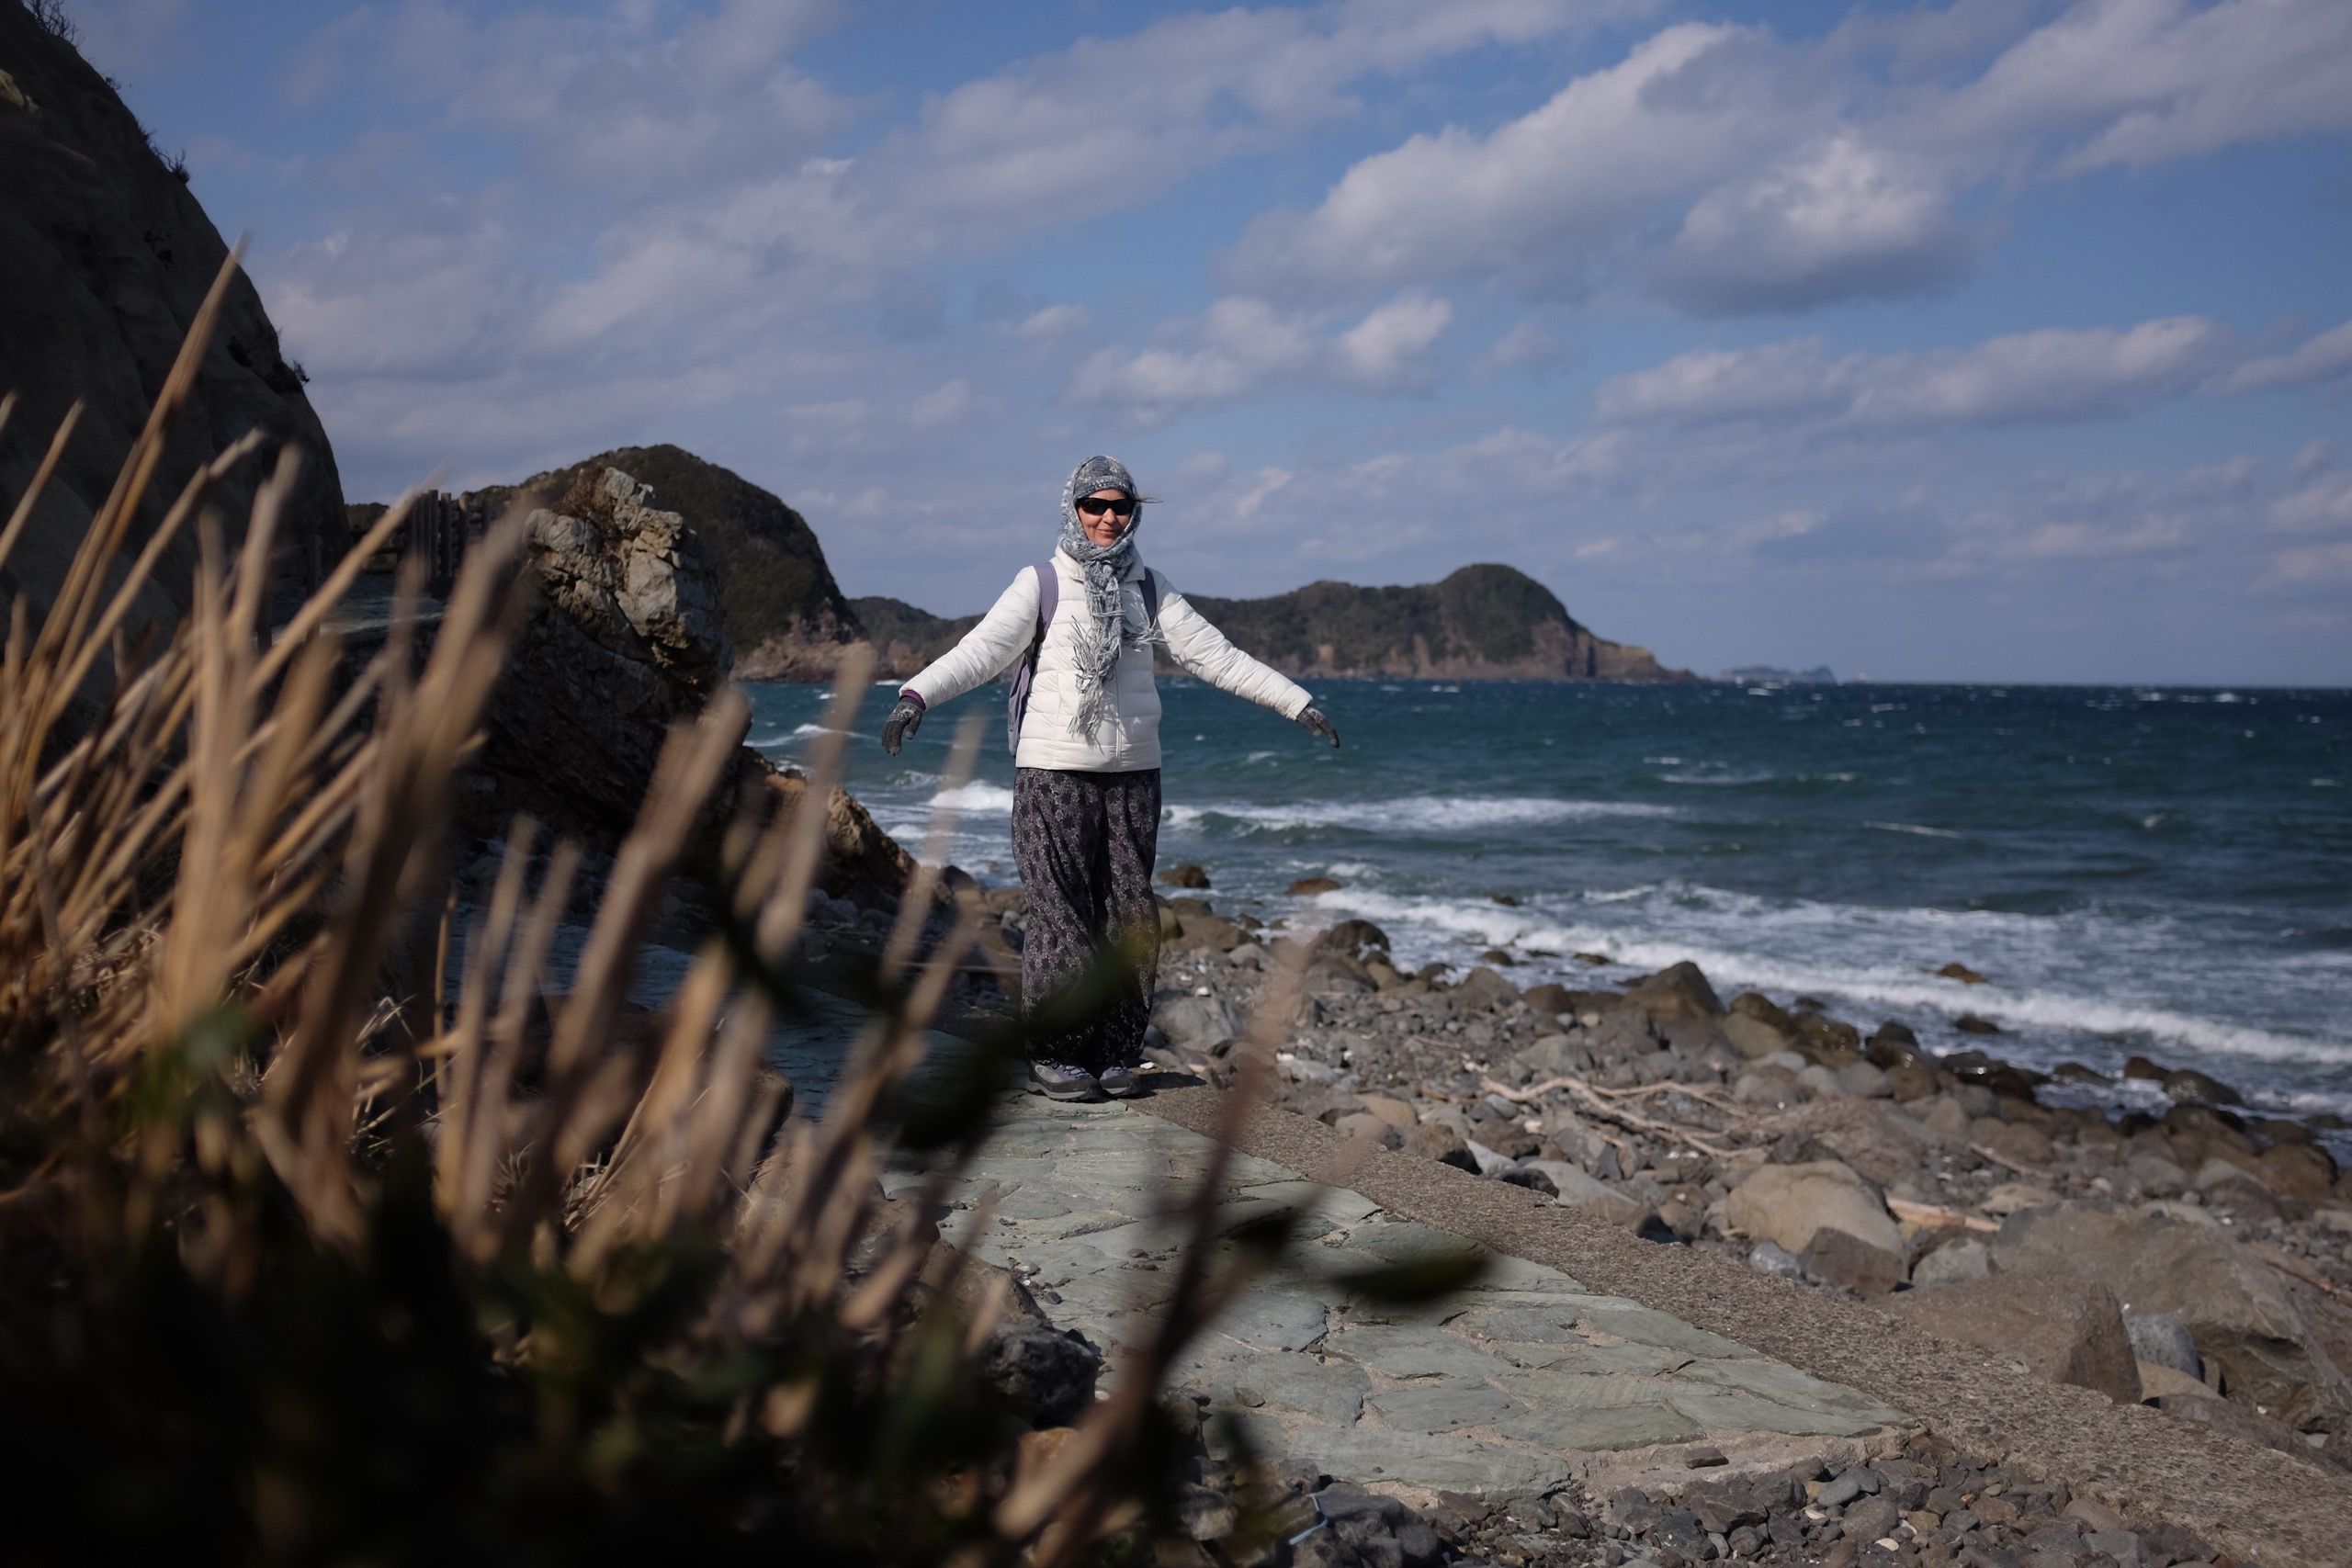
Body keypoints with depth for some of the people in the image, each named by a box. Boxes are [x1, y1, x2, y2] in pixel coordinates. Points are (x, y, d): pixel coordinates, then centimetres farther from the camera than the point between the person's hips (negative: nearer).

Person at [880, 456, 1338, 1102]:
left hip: (1133, 774, 4)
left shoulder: (1150, 589, 11)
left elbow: (1214, 654, 10)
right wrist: (917, 693, -27)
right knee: (1062, 914, -5)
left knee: (1130, 916, 5)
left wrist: (1297, 703, 6)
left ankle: (1116, 1054, 15)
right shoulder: (1041, 584, 0)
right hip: (1054, 773, -4)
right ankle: (1053, 1055, 6)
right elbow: (983, 647, -11)